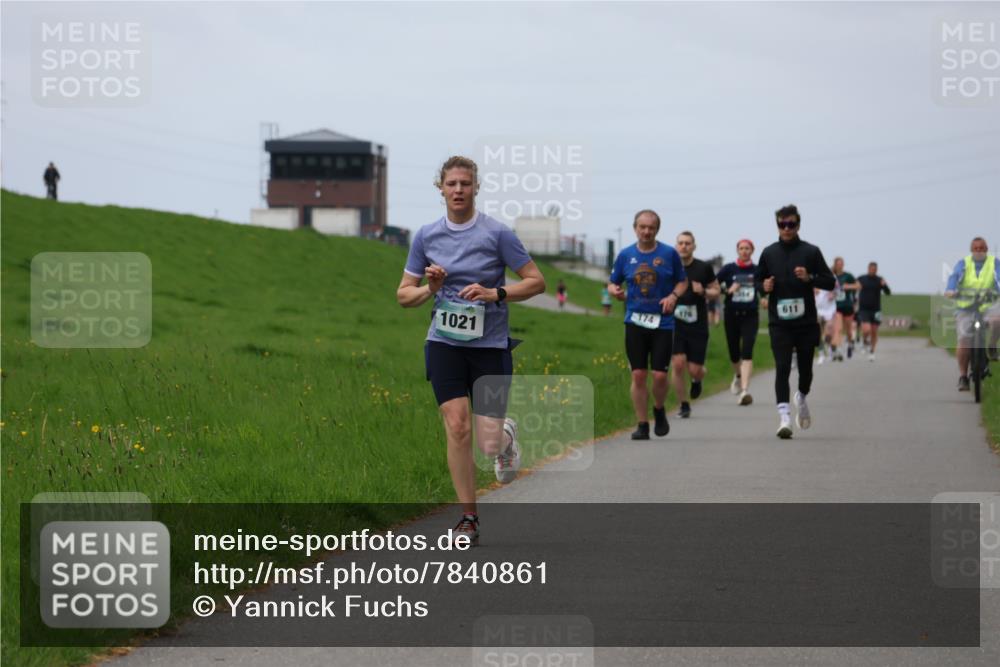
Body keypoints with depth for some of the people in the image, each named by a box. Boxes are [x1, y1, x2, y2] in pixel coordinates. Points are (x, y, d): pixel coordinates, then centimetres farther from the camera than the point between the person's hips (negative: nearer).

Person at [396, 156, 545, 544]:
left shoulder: (496, 233, -6)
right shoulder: (426, 236, 4)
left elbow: (536, 281, -3)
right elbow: (404, 295, 10)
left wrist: (495, 294, -18)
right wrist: (430, 289, -11)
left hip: (490, 344, -2)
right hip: (445, 342, 2)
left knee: (489, 444, -4)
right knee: (457, 427, -12)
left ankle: (506, 435, 36)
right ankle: (468, 519, 0)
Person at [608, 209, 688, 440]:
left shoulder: (669, 254, 1)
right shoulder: (625, 255, 5)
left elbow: (682, 281, 10)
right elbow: (612, 283, 14)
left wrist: (673, 295, -10)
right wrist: (616, 292, -9)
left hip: (662, 323, -1)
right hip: (635, 322, 1)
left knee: (660, 375, -6)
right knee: (638, 375, -2)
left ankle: (659, 410, 24)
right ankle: (642, 425, 8)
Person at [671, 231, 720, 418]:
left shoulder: (704, 268, -1)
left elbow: (716, 291, 7)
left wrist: (703, 292, -12)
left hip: (698, 325, 0)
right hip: (675, 324, 0)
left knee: (695, 370, -2)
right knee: (678, 365, -12)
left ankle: (697, 380, 38)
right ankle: (684, 405, 5)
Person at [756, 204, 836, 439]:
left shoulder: (811, 252, 2)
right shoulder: (769, 253, 7)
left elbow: (830, 281, 2)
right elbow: (758, 280, 18)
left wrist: (809, 278, -15)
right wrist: (764, 286, -5)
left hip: (806, 322, 0)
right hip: (779, 323, 0)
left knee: (805, 368, 10)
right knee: (782, 367, -12)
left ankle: (802, 397, 41)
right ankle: (784, 416, -17)